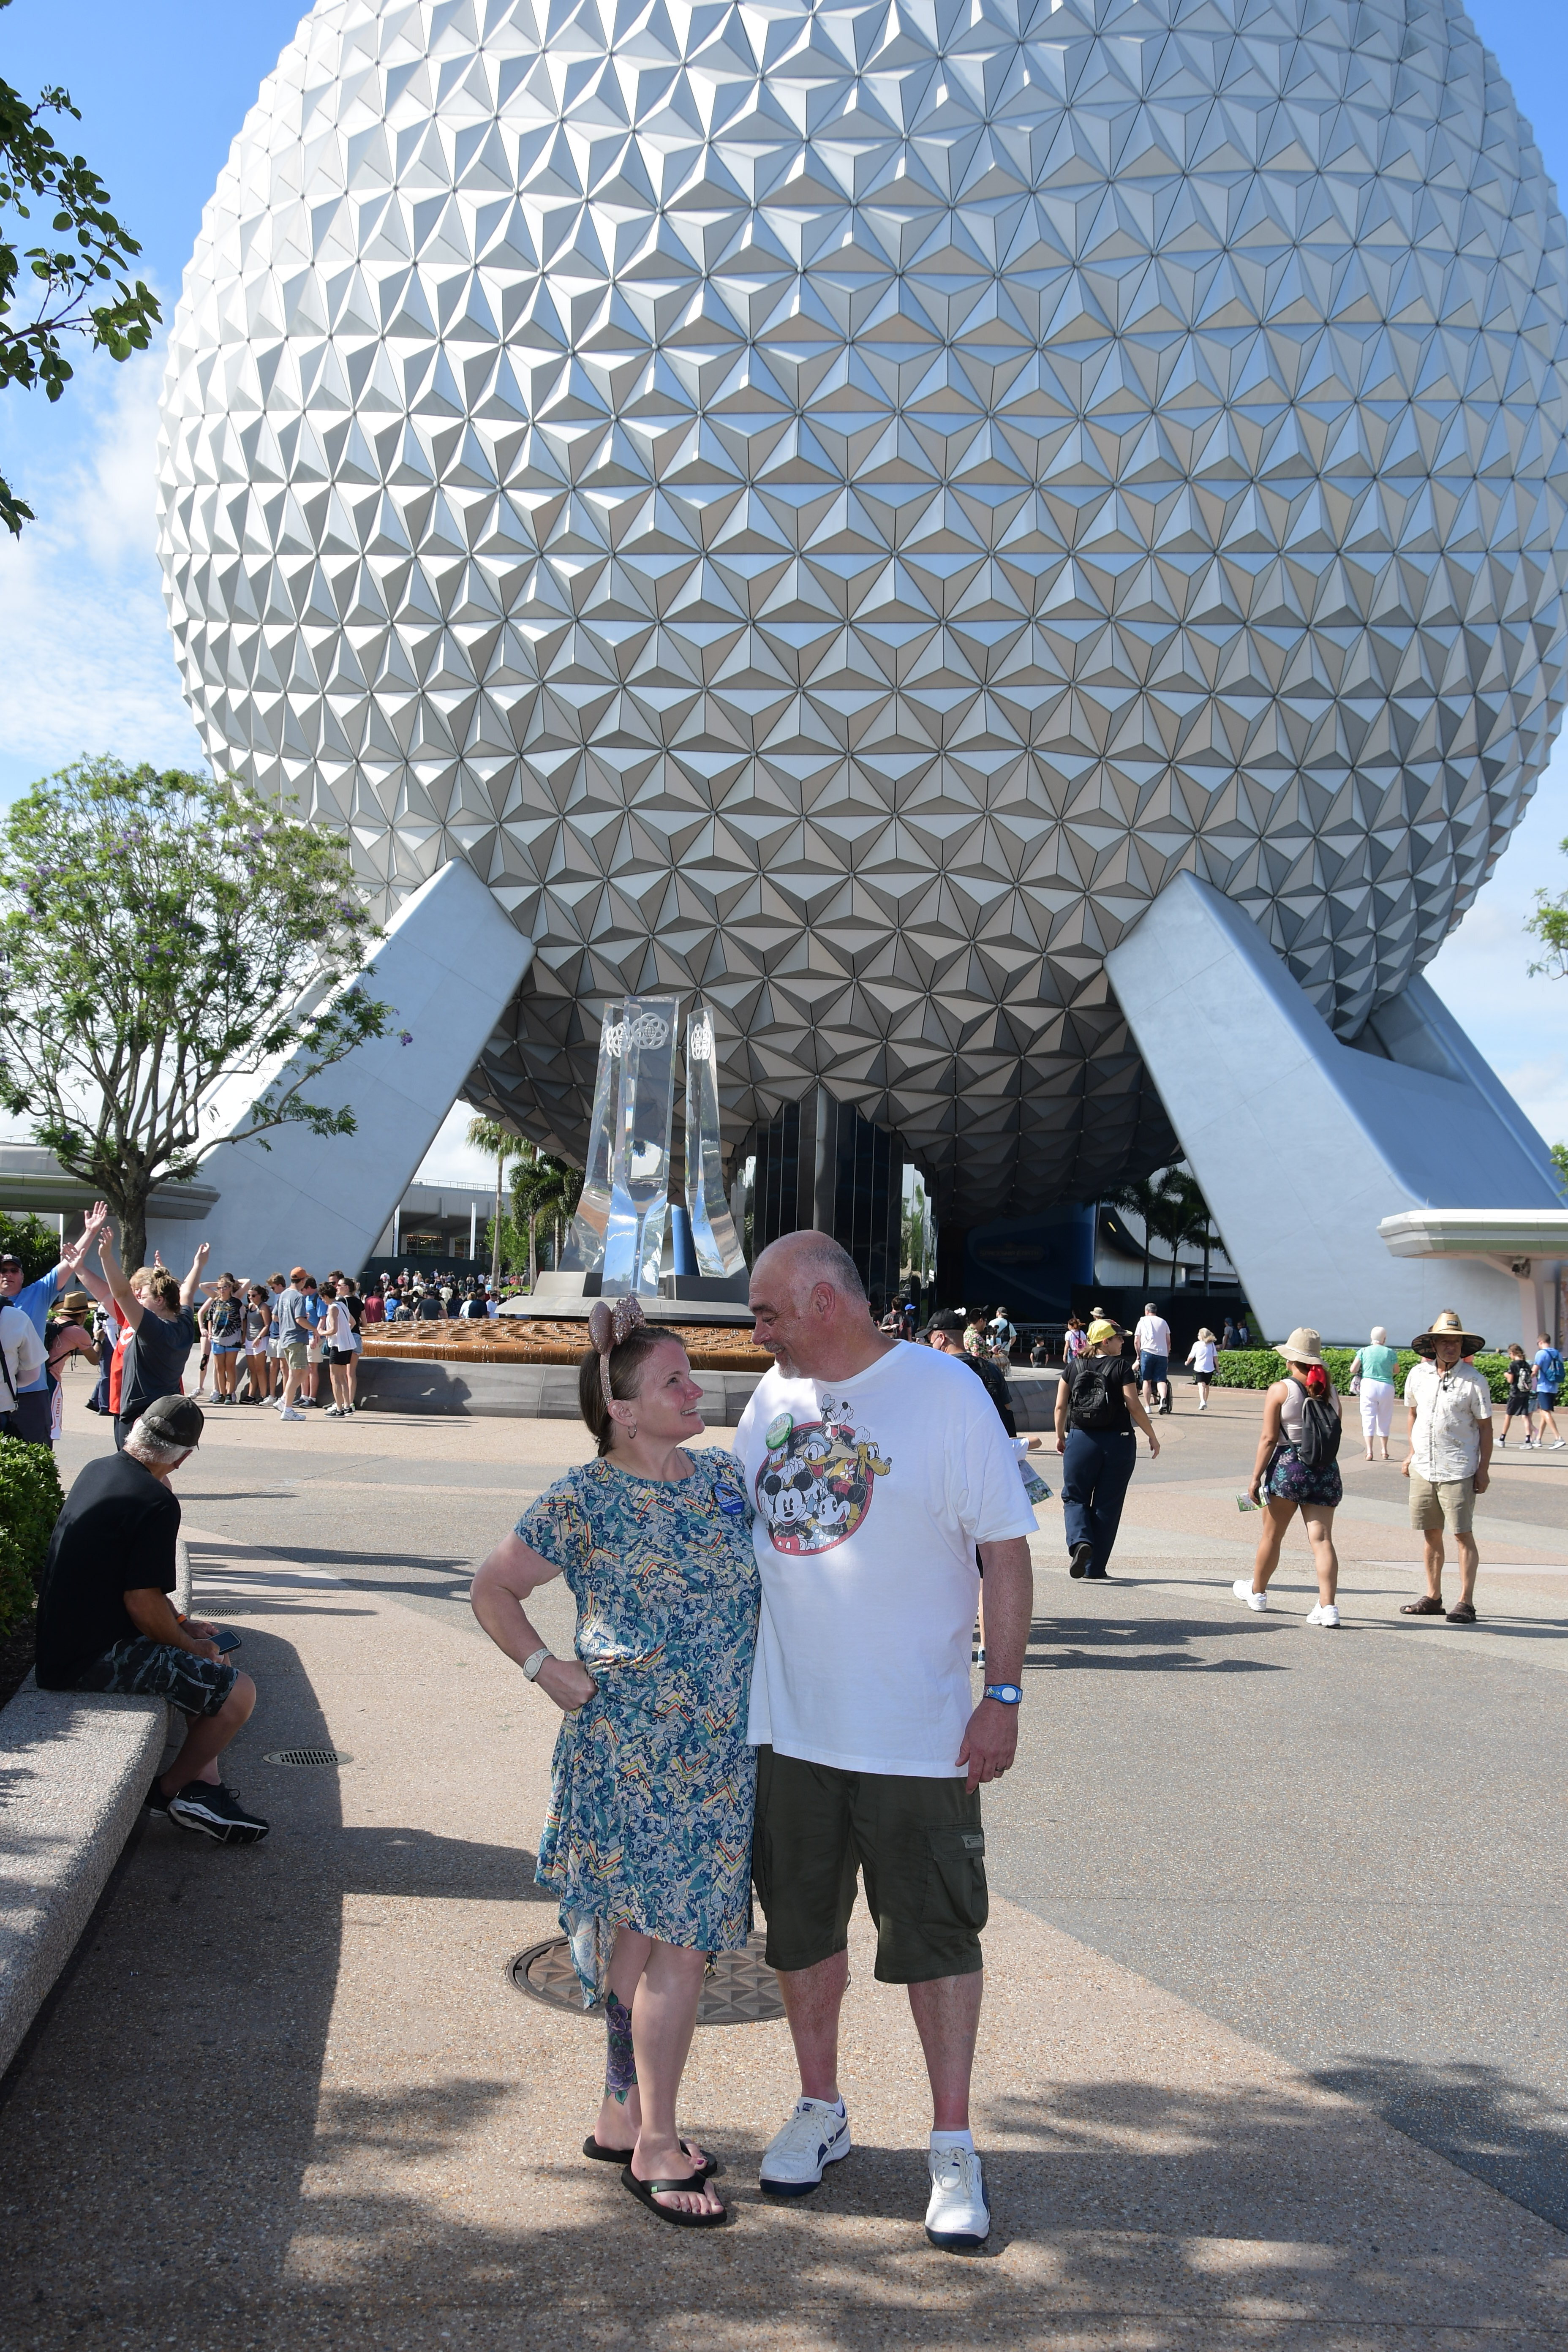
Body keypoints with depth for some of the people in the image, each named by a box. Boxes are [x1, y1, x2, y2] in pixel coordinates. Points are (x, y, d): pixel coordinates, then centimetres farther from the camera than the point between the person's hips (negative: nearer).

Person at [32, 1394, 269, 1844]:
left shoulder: (96, 1470, 8)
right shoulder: (157, 1503, -21)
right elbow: (143, 1602, -22)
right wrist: (190, 1646, -5)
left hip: (62, 1643, 10)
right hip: (96, 1661, -10)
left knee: (202, 1645, 23)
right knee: (237, 1692, -12)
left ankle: (204, 1785, 17)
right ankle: (171, 1790, 11)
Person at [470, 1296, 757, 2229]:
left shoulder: (723, 1473, 6)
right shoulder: (587, 1500, -11)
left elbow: (760, 1574, 22)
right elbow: (493, 1589, -1)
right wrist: (548, 1671, -9)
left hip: (719, 1750, 6)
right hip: (634, 1748, -6)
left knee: (649, 1933, 15)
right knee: (677, 1940, -4)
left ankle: (625, 2118, 29)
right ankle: (654, 2147, 9)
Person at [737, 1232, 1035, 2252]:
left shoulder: (945, 1391, -11)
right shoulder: (772, 1397, 5)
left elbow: (1006, 1548, -10)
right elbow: (741, 1529, 17)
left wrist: (1004, 1694, -13)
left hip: (917, 1732, -5)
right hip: (787, 1721, 5)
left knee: (937, 1936, 5)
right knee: (802, 1926, 16)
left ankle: (954, 2146, 19)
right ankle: (821, 2110, 34)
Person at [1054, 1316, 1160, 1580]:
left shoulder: (1073, 1367, 2)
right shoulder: (1122, 1368, -6)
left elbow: (1061, 1406, 5)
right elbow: (1135, 1407, -9)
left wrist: (1060, 1436, 19)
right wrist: (1152, 1437, 2)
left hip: (1080, 1440, 1)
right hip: (1118, 1442, -1)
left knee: (1075, 1498, 12)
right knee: (1107, 1505, 8)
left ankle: (1080, 1541, -16)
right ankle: (1096, 1567, 11)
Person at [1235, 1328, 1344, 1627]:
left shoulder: (1280, 1390, -7)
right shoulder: (1331, 1392, 6)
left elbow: (1269, 1439, -9)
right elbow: (1336, 1436, 11)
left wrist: (1256, 1478, -4)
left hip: (1288, 1467, -3)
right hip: (1326, 1472, 3)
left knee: (1272, 1535, 13)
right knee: (1322, 1538, -1)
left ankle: (1257, 1592, 31)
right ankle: (1328, 1607, -11)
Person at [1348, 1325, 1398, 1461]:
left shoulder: (1364, 1351, -1)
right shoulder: (1390, 1353, 0)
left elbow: (1353, 1370, -1)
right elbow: (1396, 1370, 13)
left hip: (1368, 1385, -1)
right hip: (1386, 1387, 1)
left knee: (1368, 1418, 1)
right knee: (1384, 1419, 14)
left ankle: (1369, 1451, -9)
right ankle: (1385, 1450, 24)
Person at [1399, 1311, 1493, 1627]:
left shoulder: (1474, 1381, -8)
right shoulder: (1418, 1374, 5)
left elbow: (1485, 1427, -3)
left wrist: (1484, 1469, -6)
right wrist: (1412, 1453, 14)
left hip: (1458, 1471, -5)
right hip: (1423, 1468, 5)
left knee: (1463, 1535, -3)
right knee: (1431, 1534, 11)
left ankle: (1466, 1603, 1)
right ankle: (1433, 1597, 20)